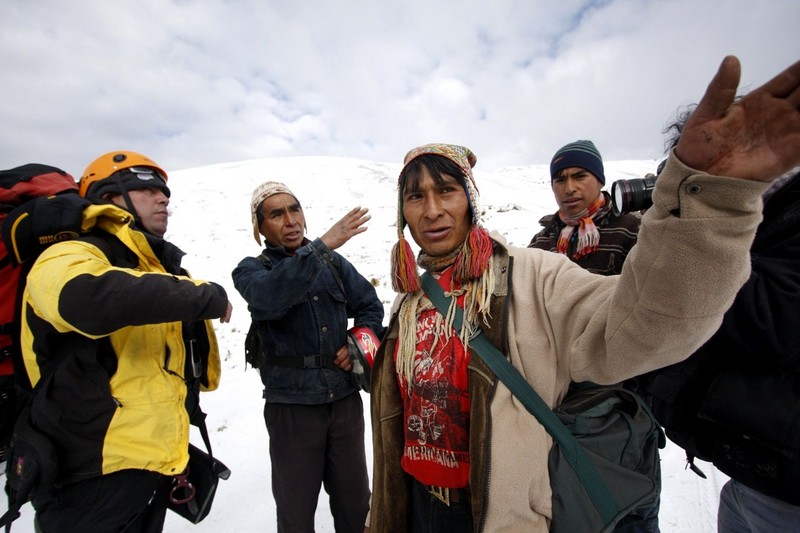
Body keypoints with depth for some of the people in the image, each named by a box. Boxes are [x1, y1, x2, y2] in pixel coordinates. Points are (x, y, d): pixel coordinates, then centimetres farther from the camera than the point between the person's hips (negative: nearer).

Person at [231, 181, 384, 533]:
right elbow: (269, 298, -27)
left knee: (355, 502, 18)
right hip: (293, 405, -2)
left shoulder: (334, 263, 5)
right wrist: (322, 245, -35)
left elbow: (371, 306, 11)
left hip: (346, 399, 3)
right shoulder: (251, 269, -4)